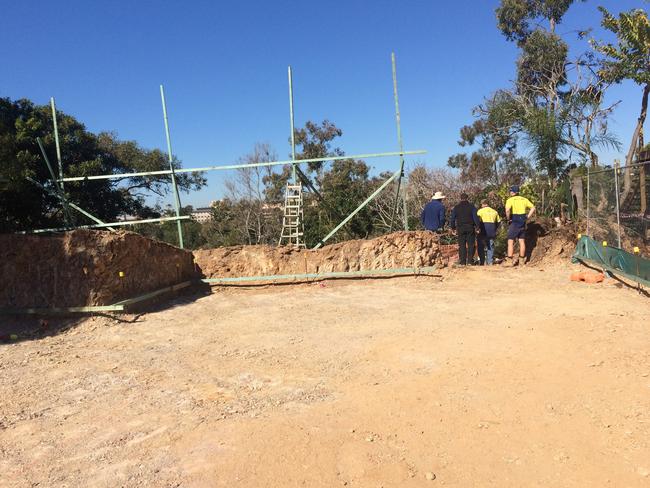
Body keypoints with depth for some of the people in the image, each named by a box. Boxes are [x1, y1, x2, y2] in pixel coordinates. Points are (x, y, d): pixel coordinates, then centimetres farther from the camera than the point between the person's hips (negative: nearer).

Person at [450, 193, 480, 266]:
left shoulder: (456, 208, 6)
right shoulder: (471, 207, 2)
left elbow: (453, 218, 7)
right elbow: (475, 217, -6)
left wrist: (453, 228, 14)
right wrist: (478, 227, -6)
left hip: (460, 228, 1)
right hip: (470, 228, -1)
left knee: (462, 245, 2)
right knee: (471, 245, 3)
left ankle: (462, 262, -1)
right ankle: (470, 261, -2)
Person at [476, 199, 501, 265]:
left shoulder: (480, 211, -2)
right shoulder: (495, 212, 12)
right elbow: (498, 222, 15)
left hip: (483, 231, -3)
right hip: (492, 232, 4)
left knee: (481, 247, 6)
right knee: (491, 246, 9)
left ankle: (482, 261, 1)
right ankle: (490, 262, 4)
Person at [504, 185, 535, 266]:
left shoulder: (510, 200, -8)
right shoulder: (524, 199, 9)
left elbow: (507, 210, -25)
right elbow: (533, 208, 9)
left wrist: (508, 218, -10)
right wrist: (527, 217, 8)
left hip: (514, 223, -5)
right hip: (522, 223, 5)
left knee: (510, 242, -1)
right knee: (522, 241, 10)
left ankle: (509, 261, -4)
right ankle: (521, 260, 16)